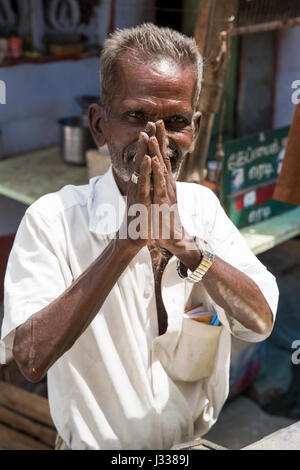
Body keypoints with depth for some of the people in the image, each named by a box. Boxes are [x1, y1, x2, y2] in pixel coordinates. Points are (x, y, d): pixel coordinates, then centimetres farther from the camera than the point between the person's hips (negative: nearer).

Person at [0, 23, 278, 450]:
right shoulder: (53, 219, -12)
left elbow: (260, 322, -10)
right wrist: (127, 240, -26)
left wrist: (181, 240, -23)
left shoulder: (203, 206, -2)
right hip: (96, 443, -2)